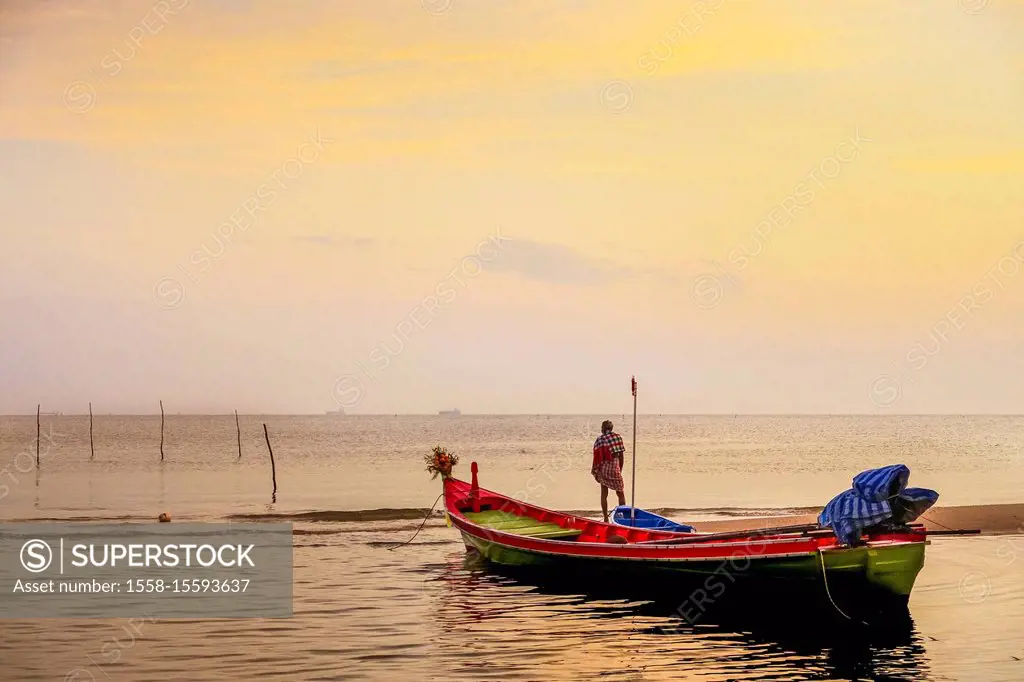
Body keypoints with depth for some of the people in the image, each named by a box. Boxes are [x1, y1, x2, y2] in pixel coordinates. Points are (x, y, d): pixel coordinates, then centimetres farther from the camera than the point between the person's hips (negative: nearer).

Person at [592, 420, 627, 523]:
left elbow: (597, 456, -3)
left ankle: (606, 518, 9)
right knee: (620, 493, 12)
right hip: (614, 467, -1)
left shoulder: (600, 439, -3)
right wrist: (620, 469, 13)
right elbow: (621, 455, 2)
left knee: (604, 494, 9)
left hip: (603, 468, 1)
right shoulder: (618, 437, 0)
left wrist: (595, 472, 5)